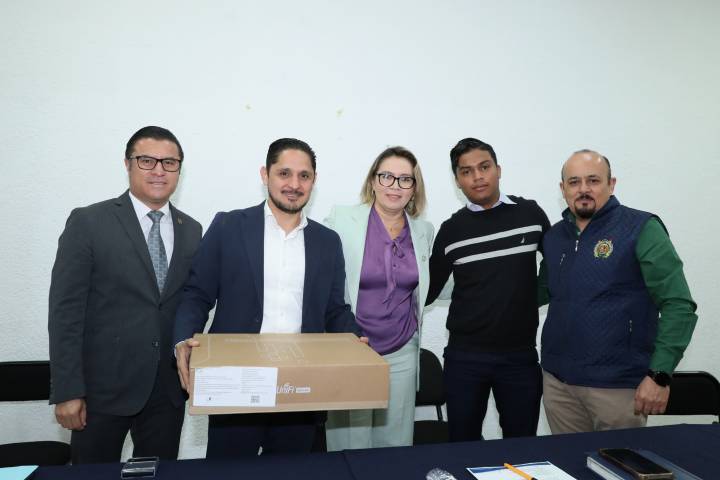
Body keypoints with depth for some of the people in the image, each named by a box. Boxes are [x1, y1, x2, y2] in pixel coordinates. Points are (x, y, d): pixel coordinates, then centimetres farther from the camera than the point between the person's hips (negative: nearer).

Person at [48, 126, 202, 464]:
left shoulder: (191, 231, 6)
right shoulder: (88, 222, -6)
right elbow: (65, 311, -8)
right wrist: (67, 391, -11)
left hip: (168, 389, 3)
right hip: (102, 387, -3)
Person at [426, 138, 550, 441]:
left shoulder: (530, 214, 0)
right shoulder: (452, 230, -1)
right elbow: (428, 290, 5)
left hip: (520, 355, 0)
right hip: (465, 356, 0)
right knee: (463, 445, 13)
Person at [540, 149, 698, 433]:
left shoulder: (641, 229, -8)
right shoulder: (553, 237, 7)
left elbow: (679, 304, -12)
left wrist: (660, 374, -18)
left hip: (618, 385, -4)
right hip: (556, 380, 5)